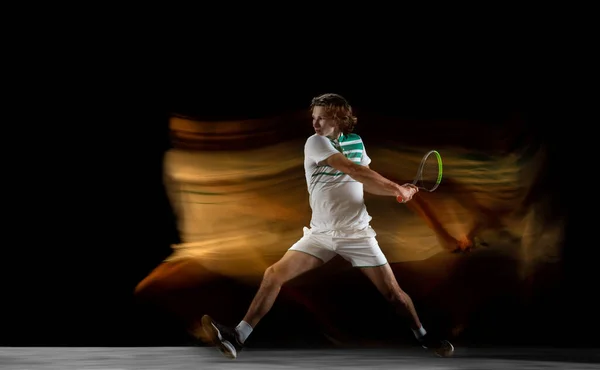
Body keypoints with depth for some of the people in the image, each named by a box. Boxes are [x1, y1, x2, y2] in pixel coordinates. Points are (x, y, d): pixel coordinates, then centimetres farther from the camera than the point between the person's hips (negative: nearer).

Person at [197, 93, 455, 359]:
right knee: (274, 275, -14)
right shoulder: (315, 142, -9)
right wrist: (397, 188, -13)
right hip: (320, 233, -1)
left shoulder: (355, 141, 5)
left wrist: (398, 191, -4)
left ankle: (423, 338, 22)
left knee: (392, 291, -2)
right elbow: (355, 171, -17)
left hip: (356, 233, 2)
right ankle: (237, 339, -9)